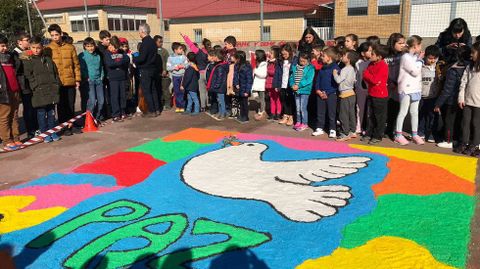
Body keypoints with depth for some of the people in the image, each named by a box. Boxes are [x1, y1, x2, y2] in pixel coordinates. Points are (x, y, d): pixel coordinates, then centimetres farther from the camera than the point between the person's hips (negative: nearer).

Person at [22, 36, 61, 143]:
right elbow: (28, 76, -4)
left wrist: (56, 85, 6)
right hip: (39, 93, -3)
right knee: (41, 114, 2)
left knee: (51, 113, 10)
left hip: (52, 91, 3)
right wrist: (36, 86, -12)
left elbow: (55, 73, 15)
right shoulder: (27, 61, 2)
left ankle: (52, 132, 20)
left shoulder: (48, 60, 13)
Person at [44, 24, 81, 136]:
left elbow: (76, 64, 9)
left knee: (71, 105, 9)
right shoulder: (48, 49, 2)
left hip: (71, 82, 2)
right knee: (61, 106, 4)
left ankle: (70, 125, 20)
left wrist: (77, 79, 4)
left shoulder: (70, 47, 7)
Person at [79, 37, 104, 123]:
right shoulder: (82, 55, 0)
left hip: (98, 80, 5)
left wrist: (102, 76, 11)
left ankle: (97, 118, 17)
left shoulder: (98, 56, 16)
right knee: (92, 100, -15)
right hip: (89, 81, -5)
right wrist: (86, 78, -13)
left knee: (101, 100, 2)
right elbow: (81, 68, -5)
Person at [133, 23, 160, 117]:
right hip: (152, 68, 9)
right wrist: (137, 56, 16)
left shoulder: (145, 43, -18)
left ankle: (152, 111, 1)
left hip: (145, 70, -9)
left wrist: (133, 59, -5)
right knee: (153, 89, 14)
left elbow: (142, 58, -23)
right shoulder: (152, 42, 10)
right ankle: (157, 109, 20)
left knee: (146, 91, -1)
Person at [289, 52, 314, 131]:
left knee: (303, 108, -5)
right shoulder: (295, 66, 9)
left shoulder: (310, 68, -8)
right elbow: (291, 77, 10)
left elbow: (308, 80, -17)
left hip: (304, 90, -6)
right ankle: (298, 122, 26)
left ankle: (304, 123, 7)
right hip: (296, 90, 6)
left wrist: (299, 86, -21)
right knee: (297, 108, 14)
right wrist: (292, 84, -9)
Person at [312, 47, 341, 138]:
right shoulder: (322, 68, 12)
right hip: (320, 94, 7)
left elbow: (336, 83, -14)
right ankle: (319, 128, 22)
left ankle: (332, 130, 9)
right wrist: (318, 91, -3)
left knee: (332, 113, 1)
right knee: (320, 112, 12)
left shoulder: (335, 68, -10)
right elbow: (318, 80, 14)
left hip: (331, 94, -7)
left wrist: (327, 93, -16)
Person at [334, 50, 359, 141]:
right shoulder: (353, 69, 10)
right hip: (351, 93, 9)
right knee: (351, 114, 14)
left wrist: (335, 73, -5)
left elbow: (338, 80, -24)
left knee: (343, 115, -3)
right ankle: (352, 131, 22)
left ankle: (345, 134, 1)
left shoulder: (345, 69, -17)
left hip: (345, 94, -9)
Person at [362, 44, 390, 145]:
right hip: (371, 94, 8)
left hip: (380, 95, -8)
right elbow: (365, 75, 5)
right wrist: (370, 80, -13)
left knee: (380, 117, 3)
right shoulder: (371, 64, 8)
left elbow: (375, 80, -25)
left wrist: (367, 75, -11)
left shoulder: (383, 66, -17)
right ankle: (370, 133, 27)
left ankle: (378, 136, 11)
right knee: (372, 116, 17)